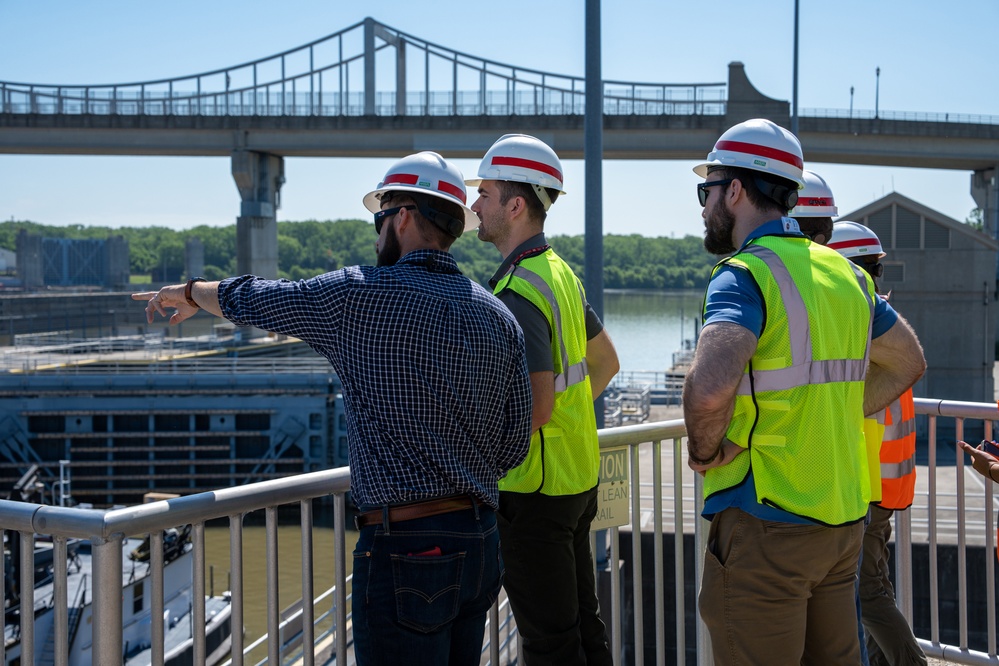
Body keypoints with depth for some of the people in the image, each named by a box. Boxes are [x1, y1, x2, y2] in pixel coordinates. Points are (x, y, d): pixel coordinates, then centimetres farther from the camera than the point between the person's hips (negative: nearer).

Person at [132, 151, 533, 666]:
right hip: (481, 544, 7)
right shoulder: (499, 318, 6)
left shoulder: (362, 296, -9)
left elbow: (249, 299, 7)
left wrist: (188, 292, 28)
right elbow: (514, 446, 10)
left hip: (407, 550, -7)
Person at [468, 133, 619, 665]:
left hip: (535, 490, -10)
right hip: (579, 476, 10)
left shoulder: (518, 293, -21)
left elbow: (536, 406, -26)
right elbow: (606, 362, 21)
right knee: (582, 621, 18)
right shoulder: (560, 272, 10)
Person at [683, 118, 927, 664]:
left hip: (763, 522, -8)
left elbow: (709, 388, -34)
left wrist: (705, 451, -15)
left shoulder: (745, 274, -15)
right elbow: (907, 363, 25)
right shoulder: (843, 272, 10)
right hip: (843, 517, 8)